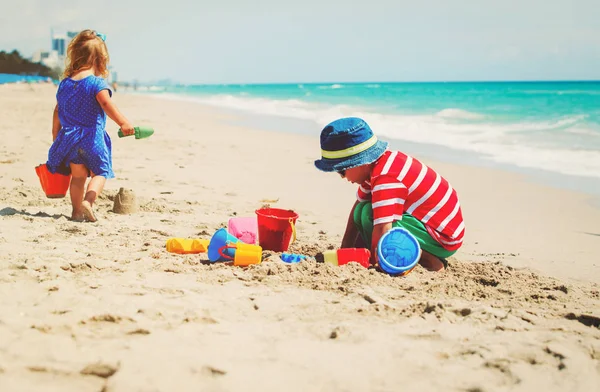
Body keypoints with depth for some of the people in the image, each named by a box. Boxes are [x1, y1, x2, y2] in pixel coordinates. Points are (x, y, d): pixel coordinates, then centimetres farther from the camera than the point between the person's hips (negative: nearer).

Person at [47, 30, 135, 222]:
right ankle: (88, 201, -16)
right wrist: (122, 122, -35)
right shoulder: (97, 82, -10)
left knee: (78, 175, 13)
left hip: (69, 139, 5)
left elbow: (58, 112, 14)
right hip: (92, 137, -5)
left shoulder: (64, 83, 9)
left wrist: (56, 138, 22)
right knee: (100, 172, 6)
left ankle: (77, 210, 12)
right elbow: (106, 104, -26)